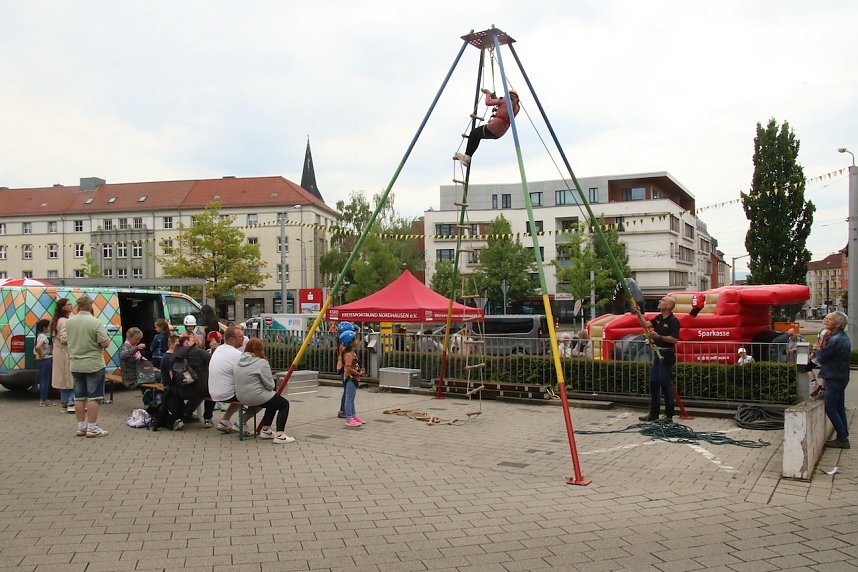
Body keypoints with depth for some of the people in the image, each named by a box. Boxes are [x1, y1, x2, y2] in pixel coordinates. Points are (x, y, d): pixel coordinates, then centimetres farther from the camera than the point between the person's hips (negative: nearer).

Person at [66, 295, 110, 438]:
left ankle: (81, 427, 19)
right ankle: (92, 428, 2)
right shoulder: (96, 323, -16)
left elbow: (69, 341, 16)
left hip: (75, 365, 5)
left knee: (79, 398, 13)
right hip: (93, 365, -5)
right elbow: (105, 343, -17)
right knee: (93, 398, 0)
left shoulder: (69, 322, 2)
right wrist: (108, 338, 3)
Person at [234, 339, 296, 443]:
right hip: (256, 397, -9)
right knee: (284, 404, 8)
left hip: (241, 397, 9)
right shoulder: (262, 363, -16)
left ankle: (265, 430, 27)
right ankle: (279, 435, -2)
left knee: (273, 403, 28)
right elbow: (270, 385, -16)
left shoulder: (239, 361, 8)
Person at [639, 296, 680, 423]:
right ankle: (653, 414, 18)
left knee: (666, 384, -5)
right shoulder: (659, 318, 13)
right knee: (654, 382, 10)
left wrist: (659, 336, -22)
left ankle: (669, 416, 3)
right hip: (658, 354, 9)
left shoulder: (673, 321, -13)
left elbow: (674, 339, -20)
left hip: (666, 355, -9)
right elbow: (646, 324, 4)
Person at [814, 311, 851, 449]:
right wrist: (820, 350, -1)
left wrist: (818, 350, 4)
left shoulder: (835, 340, -22)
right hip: (842, 376, 10)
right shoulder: (843, 337, 11)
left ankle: (842, 439, -2)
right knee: (839, 408, 14)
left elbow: (821, 358, -14)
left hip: (834, 379, -10)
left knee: (830, 408, -4)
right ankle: (843, 437, 18)